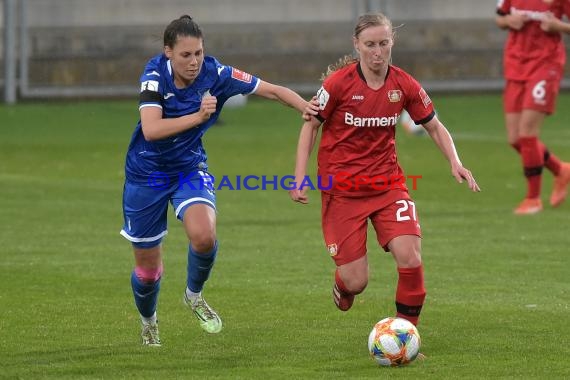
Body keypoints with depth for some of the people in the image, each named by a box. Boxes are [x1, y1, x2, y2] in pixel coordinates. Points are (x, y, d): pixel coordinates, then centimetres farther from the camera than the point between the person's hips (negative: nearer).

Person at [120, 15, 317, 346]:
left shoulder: (215, 74, -17)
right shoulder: (155, 75, -22)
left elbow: (272, 90, -15)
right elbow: (151, 130, -34)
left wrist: (308, 108, -31)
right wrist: (199, 116, -39)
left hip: (189, 168, 1)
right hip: (146, 173, -1)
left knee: (204, 235, -29)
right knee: (148, 266, 8)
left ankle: (194, 295, 3)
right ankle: (148, 321, 41)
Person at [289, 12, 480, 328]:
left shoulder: (404, 85, -4)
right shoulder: (339, 82, -13)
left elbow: (434, 127, 8)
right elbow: (311, 125, -2)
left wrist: (454, 163, -8)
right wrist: (300, 178, -10)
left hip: (387, 183, 3)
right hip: (342, 189, -2)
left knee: (410, 258, -19)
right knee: (356, 283, -6)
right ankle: (342, 284, 35)